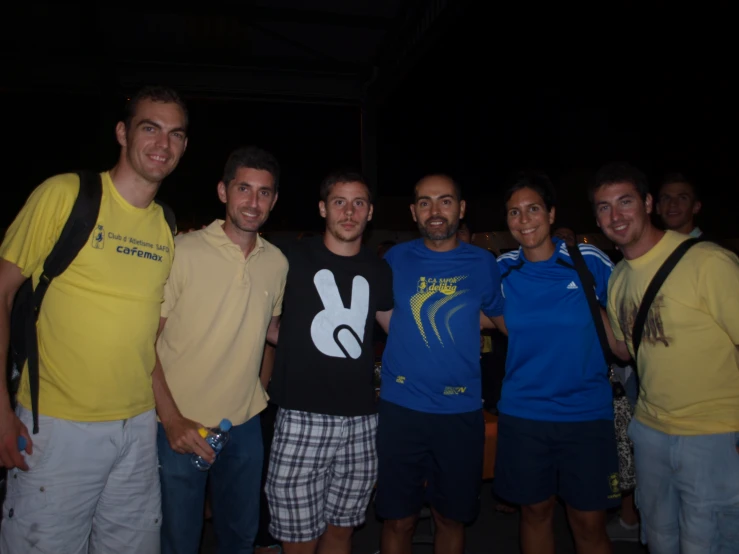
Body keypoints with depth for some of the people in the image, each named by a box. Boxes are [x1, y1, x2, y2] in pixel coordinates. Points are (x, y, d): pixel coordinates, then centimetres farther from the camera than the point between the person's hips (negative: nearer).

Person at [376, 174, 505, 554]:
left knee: (452, 519, 17)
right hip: (400, 408, 0)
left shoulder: (483, 263, 0)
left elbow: (506, 320, 11)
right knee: (398, 520, 11)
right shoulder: (396, 259, 0)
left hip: (461, 411, 1)